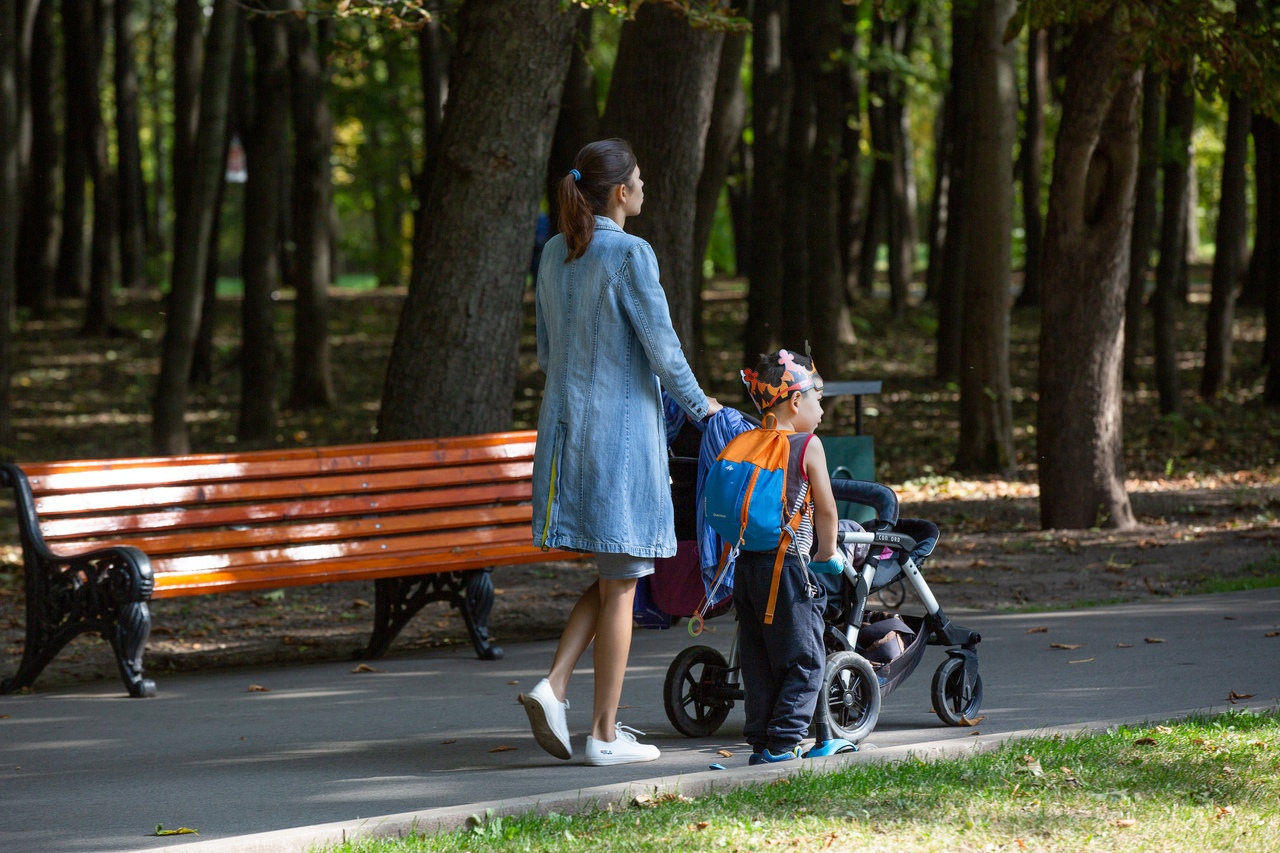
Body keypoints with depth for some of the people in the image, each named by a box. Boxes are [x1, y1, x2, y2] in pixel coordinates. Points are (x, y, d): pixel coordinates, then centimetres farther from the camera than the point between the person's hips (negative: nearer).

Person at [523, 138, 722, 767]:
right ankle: (606, 735, 4)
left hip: (566, 425, 7)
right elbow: (661, 346, -12)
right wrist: (699, 405, 3)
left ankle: (554, 687, -1)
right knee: (622, 584, 2)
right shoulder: (630, 255, -14)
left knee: (613, 575, 17)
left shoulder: (556, 254, 8)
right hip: (621, 430, -7)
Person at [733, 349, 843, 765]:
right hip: (789, 564, -6)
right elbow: (826, 508, -3)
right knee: (803, 660, 2)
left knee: (758, 660, 13)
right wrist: (827, 554, 11)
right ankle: (782, 742, -4)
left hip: (747, 562, 6)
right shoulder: (808, 446, -7)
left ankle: (759, 740, 14)